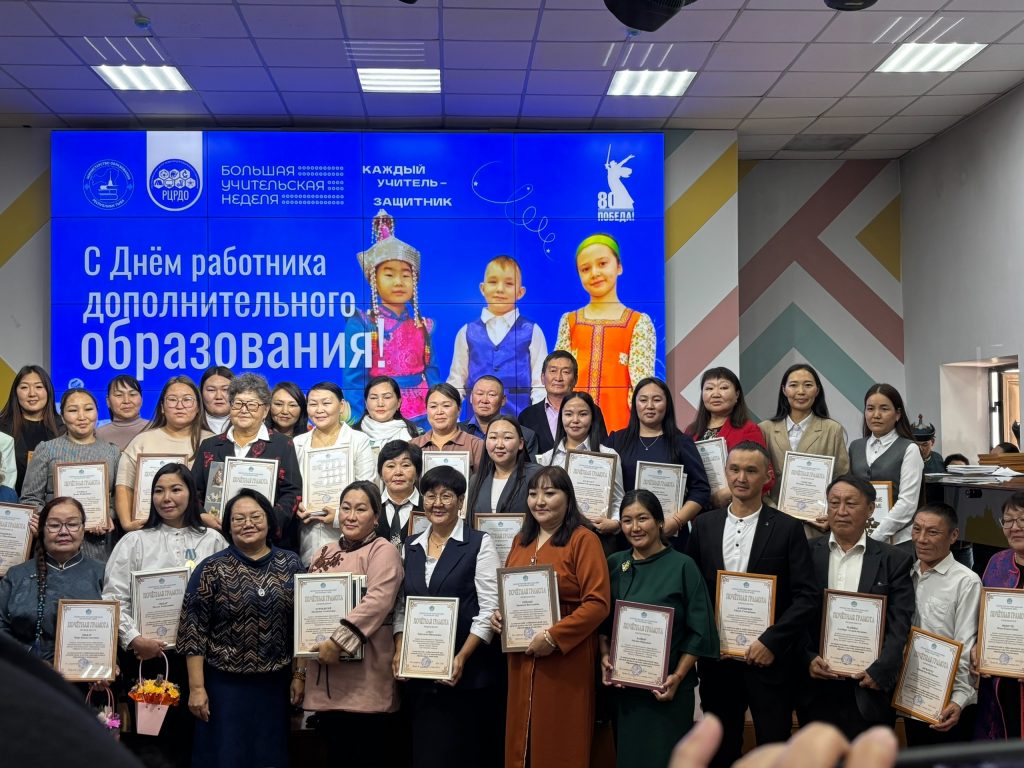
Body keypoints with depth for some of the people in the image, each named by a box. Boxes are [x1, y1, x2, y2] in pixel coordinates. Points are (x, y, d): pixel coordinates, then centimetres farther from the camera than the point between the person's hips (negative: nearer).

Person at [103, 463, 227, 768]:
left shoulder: (213, 541, 8)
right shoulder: (134, 542, 6)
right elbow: (114, 599, -2)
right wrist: (133, 639, -14)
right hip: (149, 655, -1)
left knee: (189, 739, 8)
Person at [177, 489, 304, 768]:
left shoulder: (291, 565, 3)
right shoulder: (211, 569, -6)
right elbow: (192, 630, -7)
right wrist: (197, 687, -11)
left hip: (275, 684, 3)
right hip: (225, 684, -3)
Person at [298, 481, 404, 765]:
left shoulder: (382, 550, -5)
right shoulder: (324, 554, 17)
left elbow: (379, 600, -20)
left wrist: (339, 641, -23)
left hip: (365, 684, -6)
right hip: (323, 680, 7)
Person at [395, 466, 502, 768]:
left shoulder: (480, 544, -3)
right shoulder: (410, 547, 12)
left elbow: (489, 609, -9)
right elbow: (401, 607, 12)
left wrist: (461, 658, -16)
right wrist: (399, 651, -2)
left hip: (466, 674, -4)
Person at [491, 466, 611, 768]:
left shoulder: (583, 539, -9)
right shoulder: (521, 540, 12)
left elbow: (598, 603, -15)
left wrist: (553, 636, -20)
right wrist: (498, 614, 2)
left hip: (566, 658, -6)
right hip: (521, 657, 6)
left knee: (560, 742, 2)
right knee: (522, 738, 11)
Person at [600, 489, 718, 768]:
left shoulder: (683, 566, -6)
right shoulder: (614, 564, 6)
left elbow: (700, 631, -7)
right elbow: (602, 621, 10)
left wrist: (678, 677, -14)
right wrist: (605, 657, -5)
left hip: (666, 689, -4)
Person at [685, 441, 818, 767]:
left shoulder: (787, 528, -3)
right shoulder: (704, 525, 5)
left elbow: (807, 594, -7)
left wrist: (772, 641, -14)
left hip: (769, 659, -2)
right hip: (716, 659, 3)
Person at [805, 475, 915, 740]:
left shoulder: (894, 560, 3)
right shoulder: (807, 553, 5)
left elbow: (899, 627, -3)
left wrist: (880, 672, -14)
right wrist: (808, 659, -10)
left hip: (869, 686, -1)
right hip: (816, 688, 1)